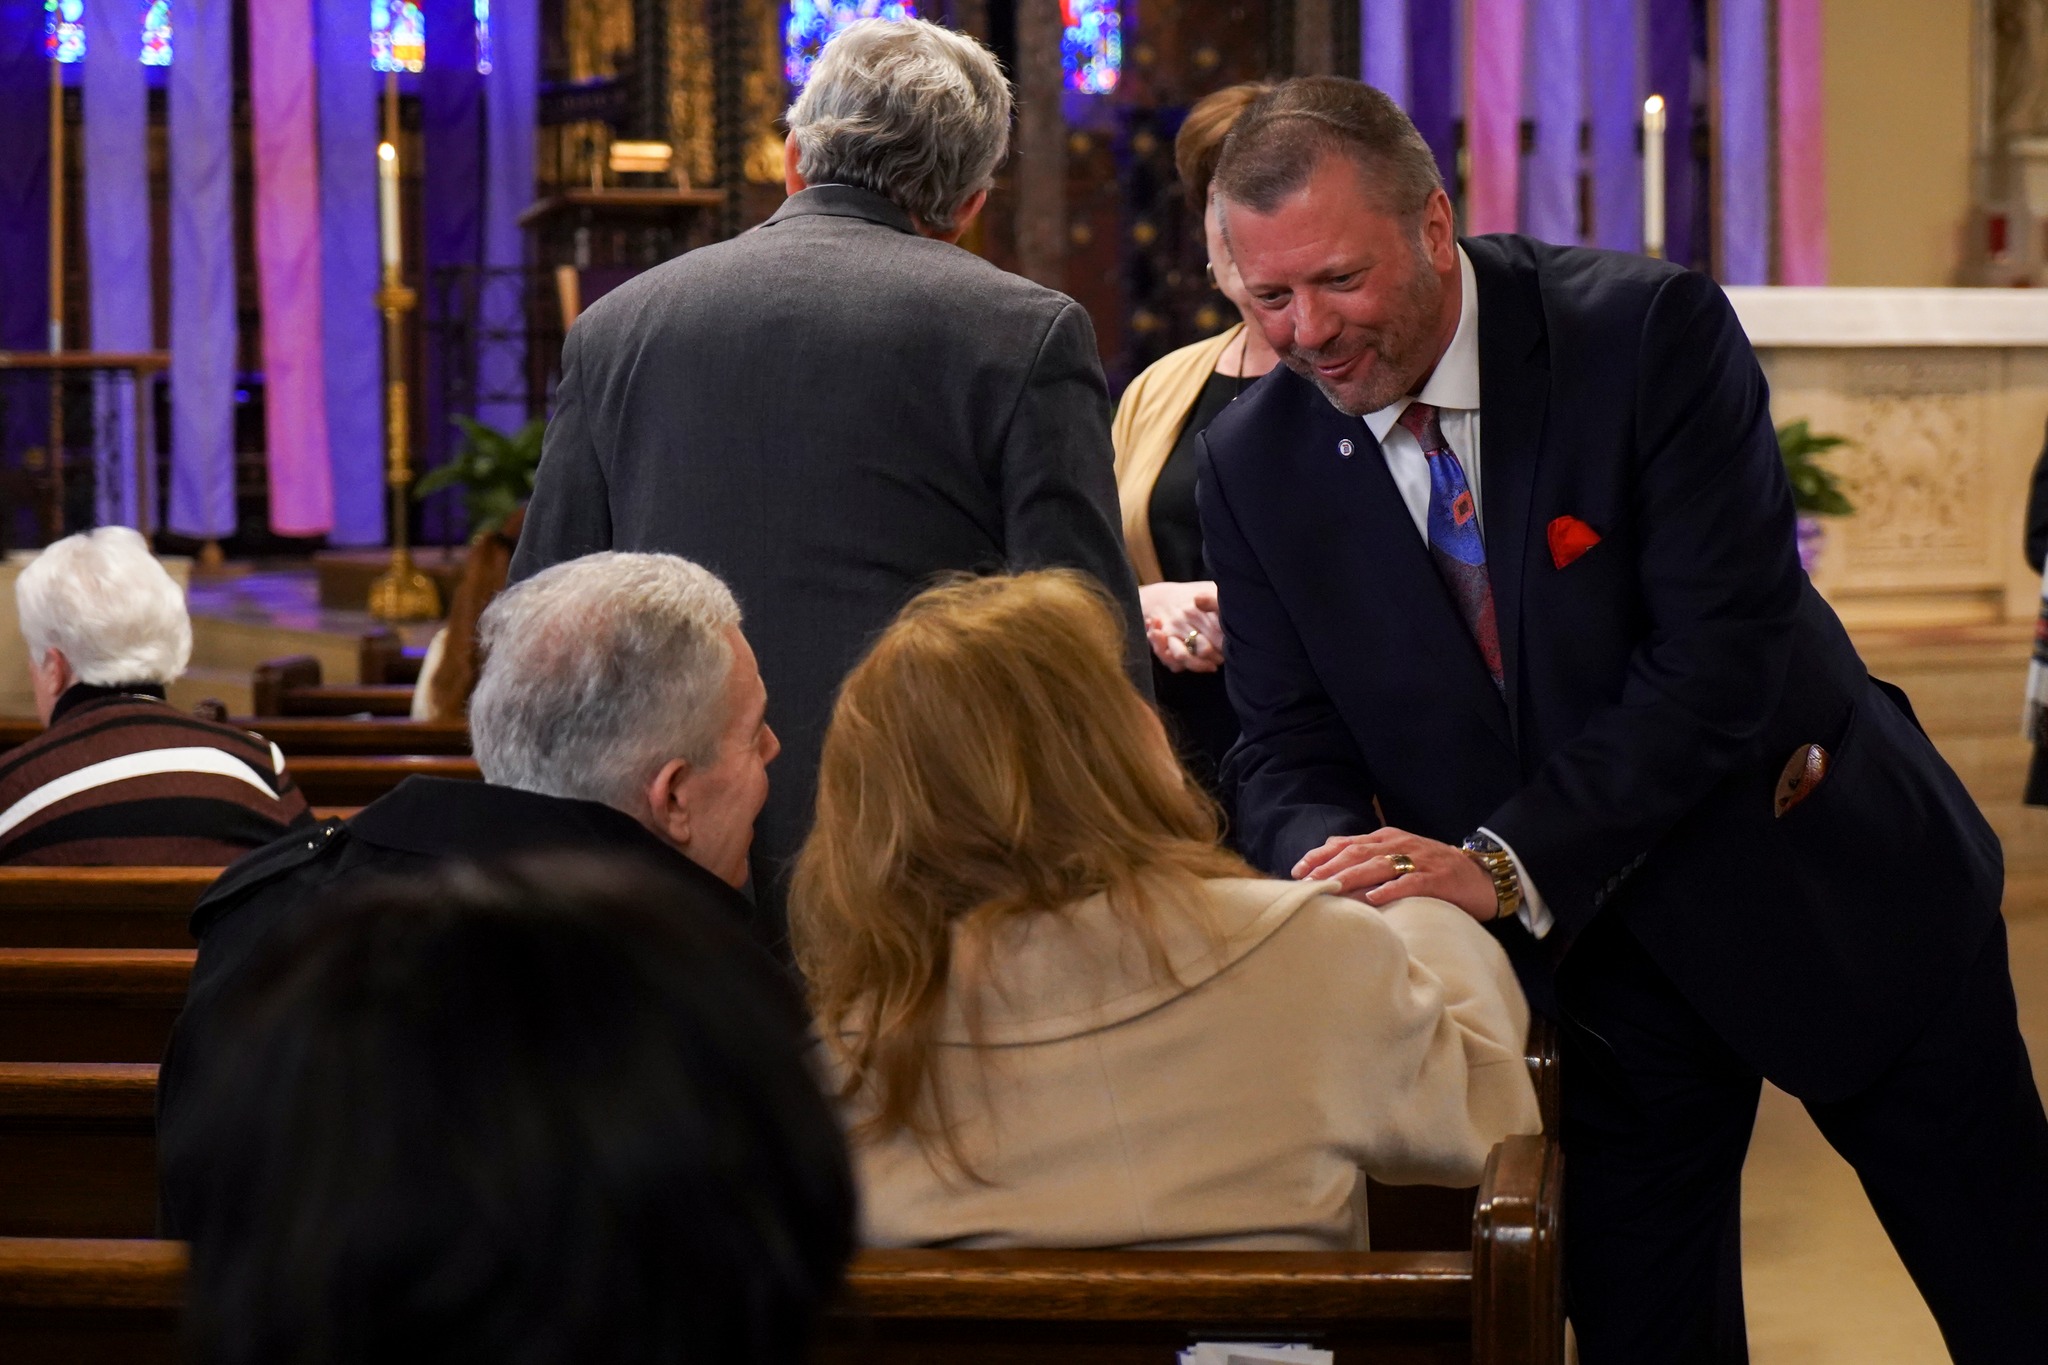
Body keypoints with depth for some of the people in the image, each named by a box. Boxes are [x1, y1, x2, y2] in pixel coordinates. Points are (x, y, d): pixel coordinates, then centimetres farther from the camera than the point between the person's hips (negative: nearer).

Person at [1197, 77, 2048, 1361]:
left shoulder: (1652, 330, -20)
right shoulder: (1256, 462, -7)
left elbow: (1724, 651, -26)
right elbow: (1287, 749, -3)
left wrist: (1507, 865, -32)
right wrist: (1333, 863, -27)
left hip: (1819, 882, -3)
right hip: (1585, 955, 3)